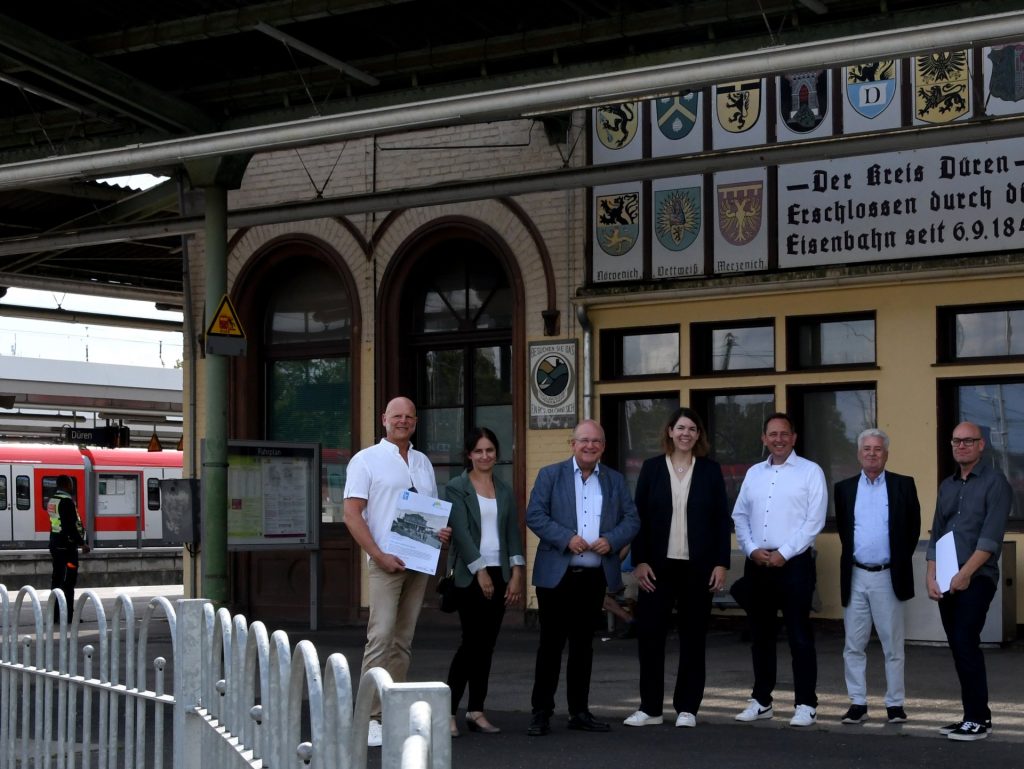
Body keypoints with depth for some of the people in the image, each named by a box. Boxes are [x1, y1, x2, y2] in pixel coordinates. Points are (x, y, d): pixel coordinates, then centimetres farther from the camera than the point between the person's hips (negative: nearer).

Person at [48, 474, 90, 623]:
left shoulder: (52, 501, 12)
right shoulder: (67, 501, -16)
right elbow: (70, 526, -21)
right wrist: (81, 543, -16)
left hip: (55, 545, 9)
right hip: (67, 546, -9)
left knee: (57, 578, 12)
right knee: (69, 581, -6)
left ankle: (54, 615, 15)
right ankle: (68, 615, -7)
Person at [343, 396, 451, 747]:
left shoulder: (423, 462, 16)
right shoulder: (366, 460, -1)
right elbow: (352, 514, -7)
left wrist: (443, 531, 0)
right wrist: (379, 556, -15)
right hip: (386, 562, -6)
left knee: (404, 640, 7)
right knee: (381, 636, -14)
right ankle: (369, 717, -15)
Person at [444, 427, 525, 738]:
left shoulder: (505, 491, 14)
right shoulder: (456, 488, -1)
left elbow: (513, 532, 9)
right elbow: (461, 532, -9)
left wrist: (517, 573, -1)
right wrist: (481, 571, -15)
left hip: (500, 573, 5)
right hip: (470, 575, -5)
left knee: (487, 643, 5)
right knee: (472, 640, -11)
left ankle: (476, 711, 9)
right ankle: (448, 710, -7)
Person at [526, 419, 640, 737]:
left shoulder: (615, 480, 12)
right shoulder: (550, 475, 3)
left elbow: (631, 519, 9)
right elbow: (534, 515, -5)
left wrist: (611, 541, -11)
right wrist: (567, 538, -18)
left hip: (595, 576, 3)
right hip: (557, 575, -3)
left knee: (583, 644, 10)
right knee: (551, 643, -1)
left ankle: (579, 711, 17)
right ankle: (541, 713, 4)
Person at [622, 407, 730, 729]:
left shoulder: (710, 470, 5)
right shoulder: (652, 468, 4)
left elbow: (722, 520, 4)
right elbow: (639, 517, 2)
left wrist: (721, 563, -4)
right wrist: (640, 561, -6)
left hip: (698, 566, 0)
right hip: (658, 565, 0)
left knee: (693, 636, 5)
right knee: (649, 633, -1)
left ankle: (687, 708, 12)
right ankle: (650, 708, 8)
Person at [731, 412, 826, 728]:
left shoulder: (810, 472, -1)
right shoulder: (754, 473, 14)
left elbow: (814, 520, -8)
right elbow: (740, 516, 13)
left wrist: (783, 553, -12)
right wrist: (752, 549, -4)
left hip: (794, 563, -5)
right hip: (757, 563, 5)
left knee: (799, 636, -4)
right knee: (760, 634, 10)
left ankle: (806, 704, 0)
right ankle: (761, 701, 18)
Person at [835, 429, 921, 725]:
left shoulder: (903, 486, 1)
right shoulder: (844, 489, 7)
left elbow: (913, 527, 5)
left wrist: (901, 559, 5)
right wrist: (852, 556, 10)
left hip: (888, 577, -2)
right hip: (855, 577, 2)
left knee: (893, 645, 3)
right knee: (853, 646, 4)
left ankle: (895, 704, 9)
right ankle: (857, 703, 9)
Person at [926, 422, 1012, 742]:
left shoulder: (994, 482, -5)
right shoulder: (947, 486, 15)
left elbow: (991, 537, -13)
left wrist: (965, 574, -17)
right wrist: (931, 577, 2)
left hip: (976, 579, -6)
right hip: (946, 582, 6)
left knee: (966, 645, -11)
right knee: (959, 648, 7)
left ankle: (978, 720, -5)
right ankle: (974, 715, 14)